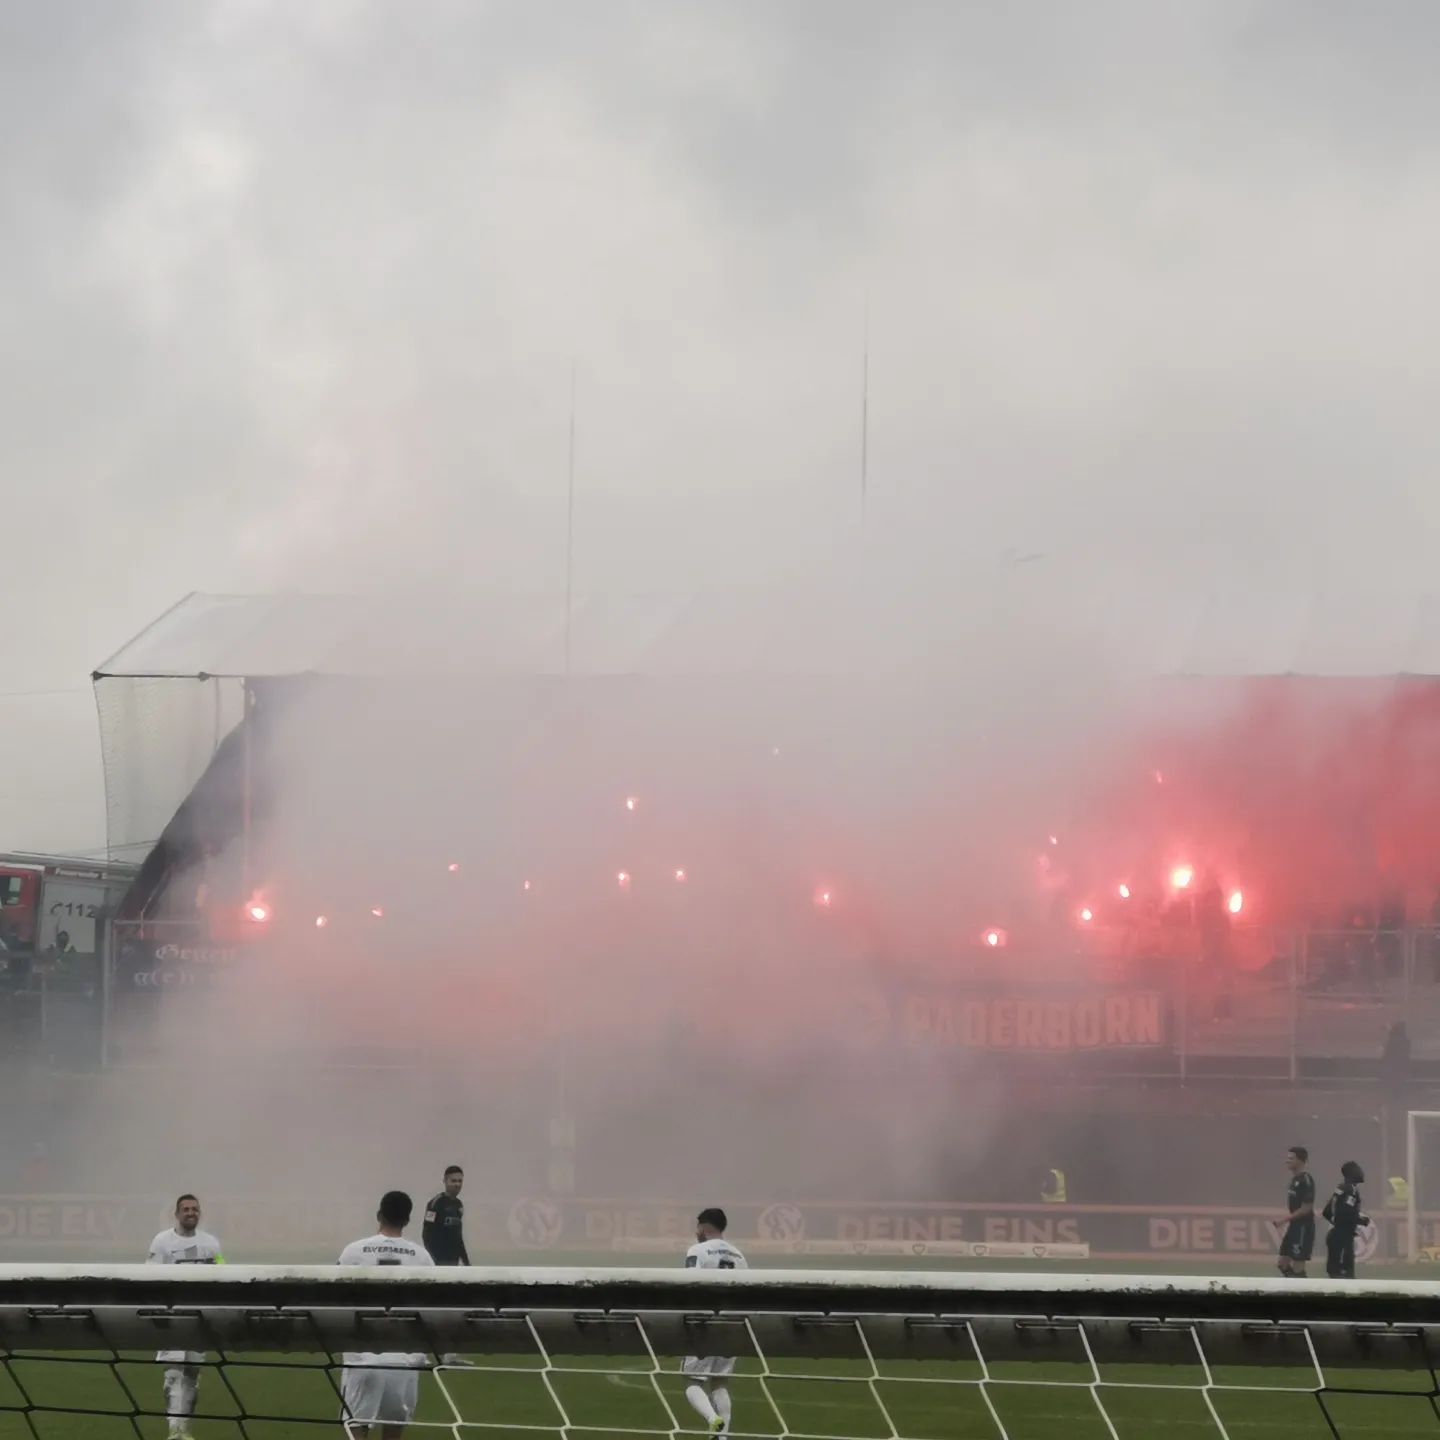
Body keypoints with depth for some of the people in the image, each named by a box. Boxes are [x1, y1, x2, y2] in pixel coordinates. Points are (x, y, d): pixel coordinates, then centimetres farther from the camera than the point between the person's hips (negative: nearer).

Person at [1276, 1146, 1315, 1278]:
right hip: (1294, 1227, 10)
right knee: (1284, 1263, 11)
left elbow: (1307, 1208, -21)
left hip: (1303, 1227, -10)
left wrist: (1288, 1218, -18)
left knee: (1297, 1266, -6)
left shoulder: (1306, 1180, -17)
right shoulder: (1295, 1178, 13)